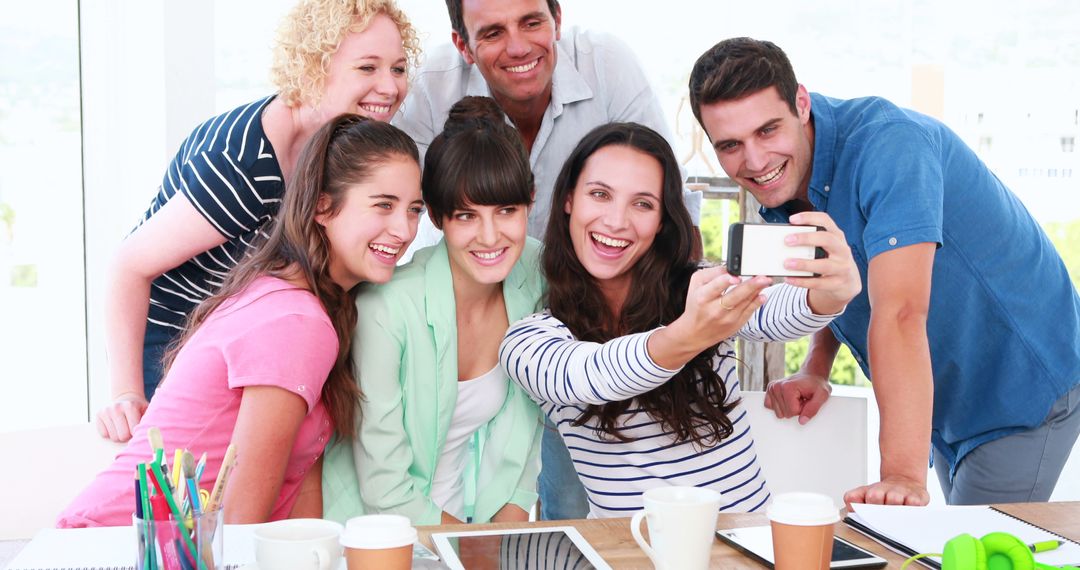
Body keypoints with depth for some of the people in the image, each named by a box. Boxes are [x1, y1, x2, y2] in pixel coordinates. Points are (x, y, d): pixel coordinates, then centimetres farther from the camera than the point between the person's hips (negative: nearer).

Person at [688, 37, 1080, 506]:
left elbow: (899, 313, -42)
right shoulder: (782, 183, -5)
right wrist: (815, 368, -6)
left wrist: (904, 476, -49)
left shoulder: (886, 144, -31)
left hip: (1023, 392, -8)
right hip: (947, 398, 8)